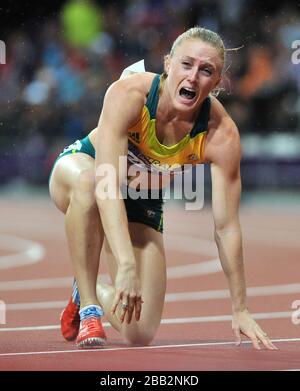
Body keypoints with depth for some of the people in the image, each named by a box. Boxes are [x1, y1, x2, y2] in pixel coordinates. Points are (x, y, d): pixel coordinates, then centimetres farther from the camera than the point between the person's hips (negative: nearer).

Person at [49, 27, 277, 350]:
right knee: (86, 182, -43)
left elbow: (226, 227, -22)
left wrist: (240, 311, -22)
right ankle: (88, 306, -27)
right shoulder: (128, 94, -35)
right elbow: (107, 184, -45)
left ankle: (94, 293, 28)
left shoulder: (221, 135, -28)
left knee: (140, 335, -8)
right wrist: (126, 265, -55)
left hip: (142, 203, 3)